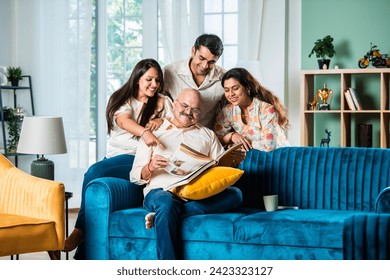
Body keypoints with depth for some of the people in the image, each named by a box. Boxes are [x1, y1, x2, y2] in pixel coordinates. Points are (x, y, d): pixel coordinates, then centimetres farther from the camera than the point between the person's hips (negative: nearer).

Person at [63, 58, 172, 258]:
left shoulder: (163, 102, 15)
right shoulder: (121, 99, 14)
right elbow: (123, 121, -9)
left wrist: (162, 122, -14)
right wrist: (144, 132, -30)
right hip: (116, 156, 3)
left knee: (94, 171, -30)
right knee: (94, 174, -30)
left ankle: (79, 232, -28)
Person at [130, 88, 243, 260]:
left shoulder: (208, 135, 27)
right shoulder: (153, 133, 18)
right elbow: (135, 176, 11)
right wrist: (150, 167, -11)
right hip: (161, 190, -3)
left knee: (235, 194, -27)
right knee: (166, 203, -39)